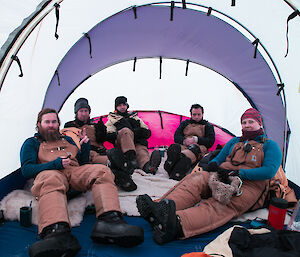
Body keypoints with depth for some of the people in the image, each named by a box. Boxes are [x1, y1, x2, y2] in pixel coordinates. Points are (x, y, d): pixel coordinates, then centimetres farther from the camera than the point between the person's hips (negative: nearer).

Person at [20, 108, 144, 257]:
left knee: (101, 170, -27)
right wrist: (56, 164, -9)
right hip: (50, 172, -4)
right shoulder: (31, 143, 22)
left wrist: (85, 146, 14)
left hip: (75, 171, 4)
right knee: (51, 180, -41)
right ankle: (57, 232, -67)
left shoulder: (67, 139, 35)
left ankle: (109, 220, -52)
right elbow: (26, 169, 5)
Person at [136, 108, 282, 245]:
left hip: (249, 186, -4)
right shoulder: (234, 141, 27)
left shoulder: (270, 145, 12)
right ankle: (159, 211, -51)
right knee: (197, 178, -28)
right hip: (222, 178, 5)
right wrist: (213, 166, -2)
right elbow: (218, 160, 25)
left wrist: (239, 173, -16)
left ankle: (177, 225, -66)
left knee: (221, 206, -36)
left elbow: (270, 171, -5)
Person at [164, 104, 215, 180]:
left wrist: (196, 139, -5)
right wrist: (184, 141, -5)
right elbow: (176, 137, 19)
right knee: (175, 148, -38)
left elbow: (210, 141, 12)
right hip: (183, 146, 2)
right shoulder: (185, 123, 32)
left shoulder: (208, 126, 27)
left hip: (198, 148, -2)